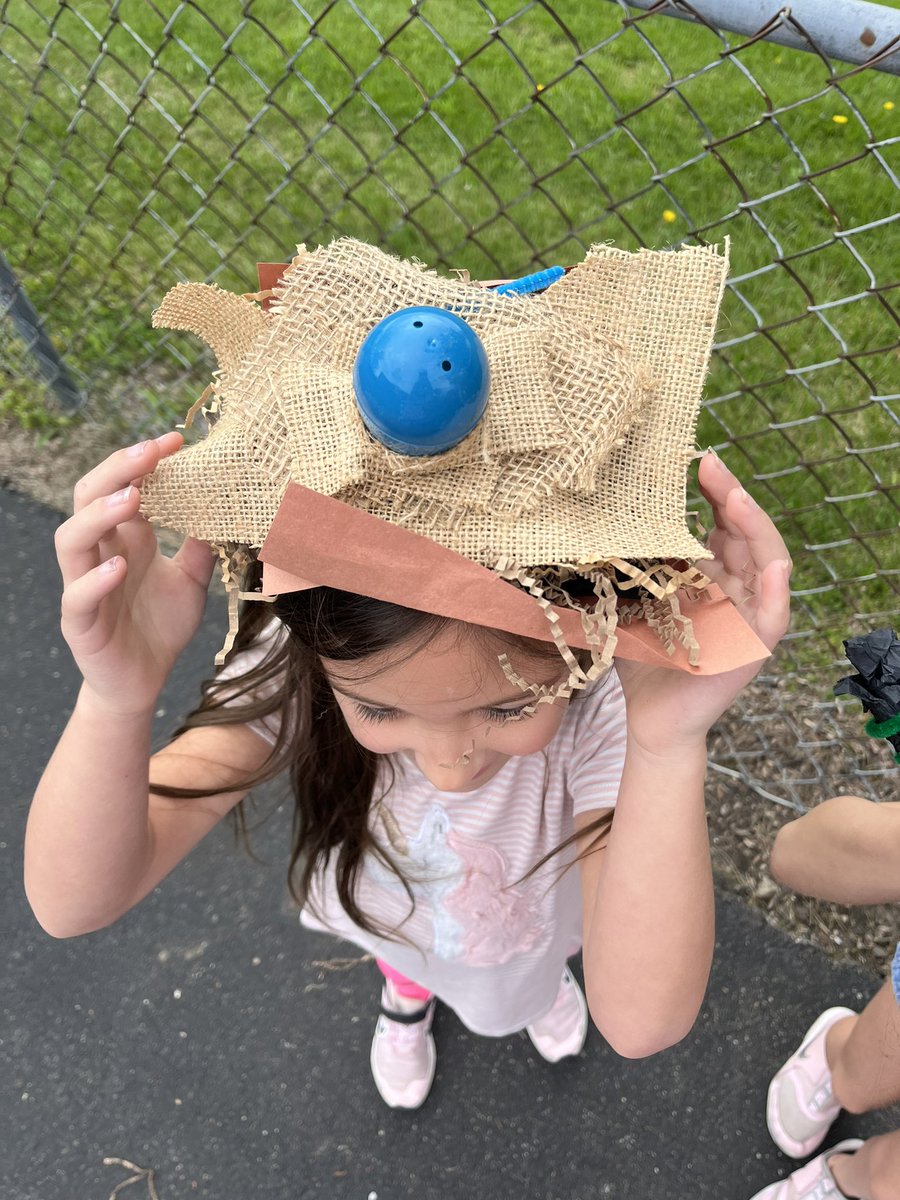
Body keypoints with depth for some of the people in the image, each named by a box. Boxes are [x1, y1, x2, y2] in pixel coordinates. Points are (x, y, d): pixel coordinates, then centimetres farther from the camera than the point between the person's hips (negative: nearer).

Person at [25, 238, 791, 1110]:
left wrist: (669, 743, -62)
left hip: (539, 915, 0)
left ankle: (539, 978, 75)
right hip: (386, 909, 1)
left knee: (532, 964, 36)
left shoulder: (606, 695, -43)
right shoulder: (297, 665, -40)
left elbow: (640, 1022, -48)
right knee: (409, 958, 35)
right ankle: (408, 991, 74)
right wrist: (115, 703, -60)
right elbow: (72, 904, -41)